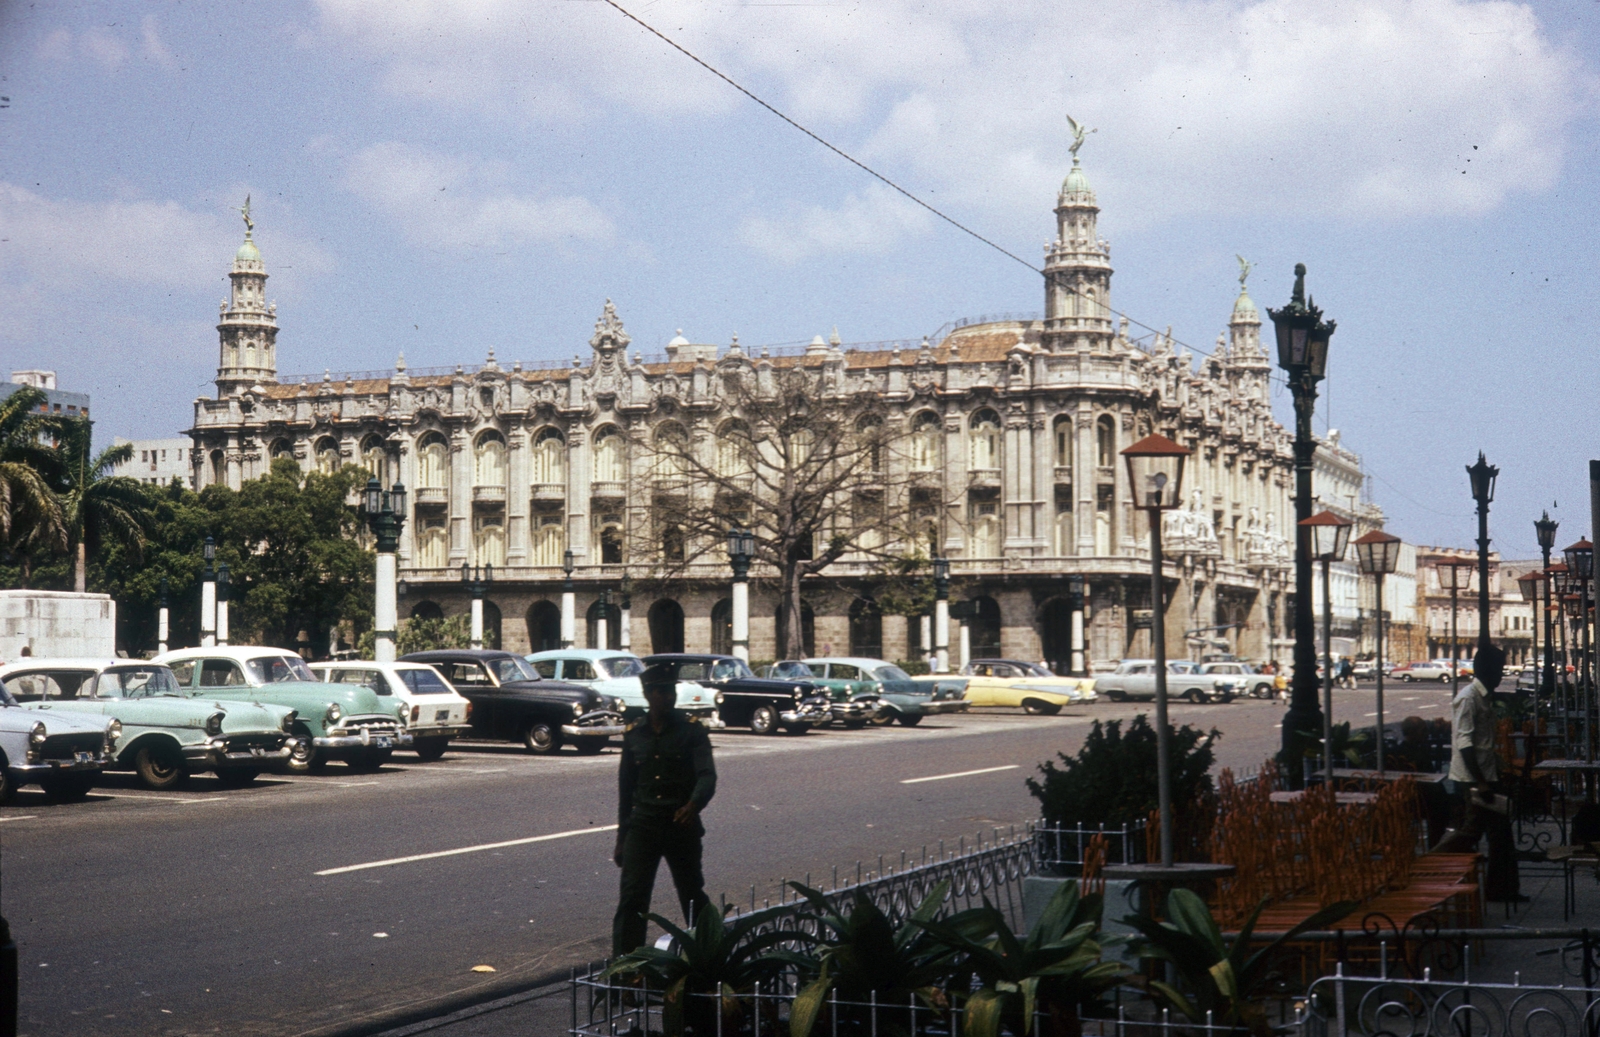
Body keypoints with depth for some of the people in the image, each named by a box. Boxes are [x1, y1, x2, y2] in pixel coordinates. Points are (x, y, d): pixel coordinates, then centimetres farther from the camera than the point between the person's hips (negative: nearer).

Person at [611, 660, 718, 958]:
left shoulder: (691, 731, -1)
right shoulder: (634, 734, 8)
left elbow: (707, 775, -14)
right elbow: (625, 788, 15)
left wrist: (694, 804, -36)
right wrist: (622, 837, 14)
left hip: (682, 824, -2)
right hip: (643, 825, 2)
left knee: (694, 899, 11)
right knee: (631, 899, -9)